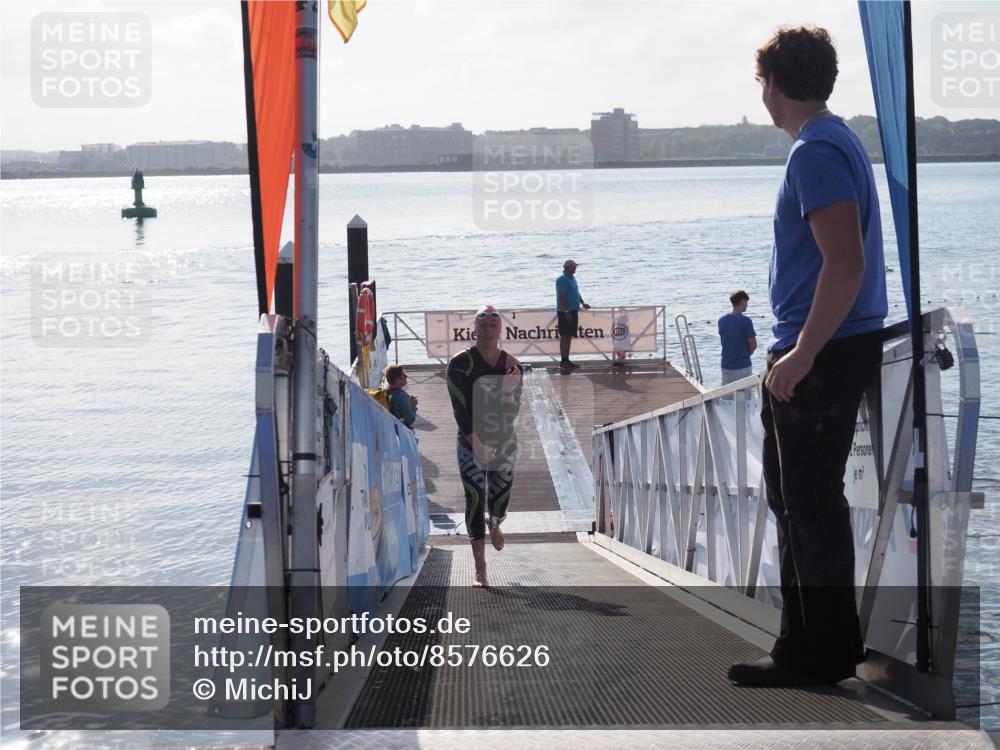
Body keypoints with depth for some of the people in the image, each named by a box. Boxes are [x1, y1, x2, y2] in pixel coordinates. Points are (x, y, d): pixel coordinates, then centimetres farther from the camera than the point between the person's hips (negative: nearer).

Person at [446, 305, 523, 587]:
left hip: (503, 439, 3)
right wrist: (475, 440, -21)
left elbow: (514, 407, 4)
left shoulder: (511, 364, 5)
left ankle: (495, 525, 46)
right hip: (470, 440, -3)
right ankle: (480, 571, -6)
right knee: (475, 499, -9)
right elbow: (459, 406, -13)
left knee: (500, 496, 4)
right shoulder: (460, 362, -6)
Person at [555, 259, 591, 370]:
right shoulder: (562, 280, -15)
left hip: (573, 311, 10)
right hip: (565, 312, -10)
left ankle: (566, 360, 17)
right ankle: (563, 361, -5)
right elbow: (561, 297, -20)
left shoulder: (572, 278, 16)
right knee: (565, 336, -7)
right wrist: (566, 312, -23)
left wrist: (583, 304, 16)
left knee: (569, 336, 12)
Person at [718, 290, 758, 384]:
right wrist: (747, 353, 8)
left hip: (726, 366, 6)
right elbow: (753, 345, -11)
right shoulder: (745, 321, -15)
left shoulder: (722, 320, 3)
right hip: (742, 366, -6)